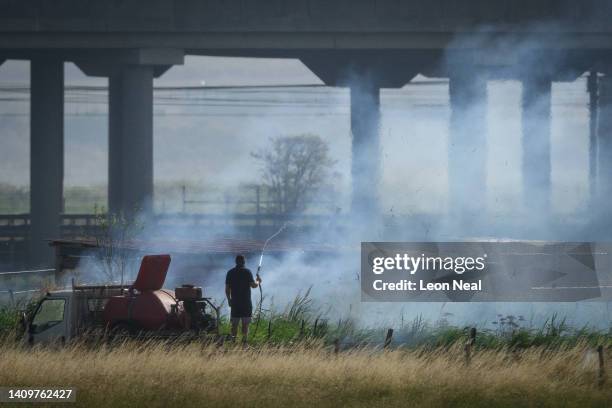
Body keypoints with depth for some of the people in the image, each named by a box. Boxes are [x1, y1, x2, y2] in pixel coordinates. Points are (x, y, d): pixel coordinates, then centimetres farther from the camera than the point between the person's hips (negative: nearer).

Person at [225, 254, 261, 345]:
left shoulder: (230, 272, 4)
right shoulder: (247, 272, -8)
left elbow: (227, 288, 6)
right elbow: (253, 285, -11)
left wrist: (229, 300, 17)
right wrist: (258, 281, 11)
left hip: (234, 303, 3)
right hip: (246, 303, -3)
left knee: (234, 324, 8)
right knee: (245, 324, 1)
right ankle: (244, 343, -2)